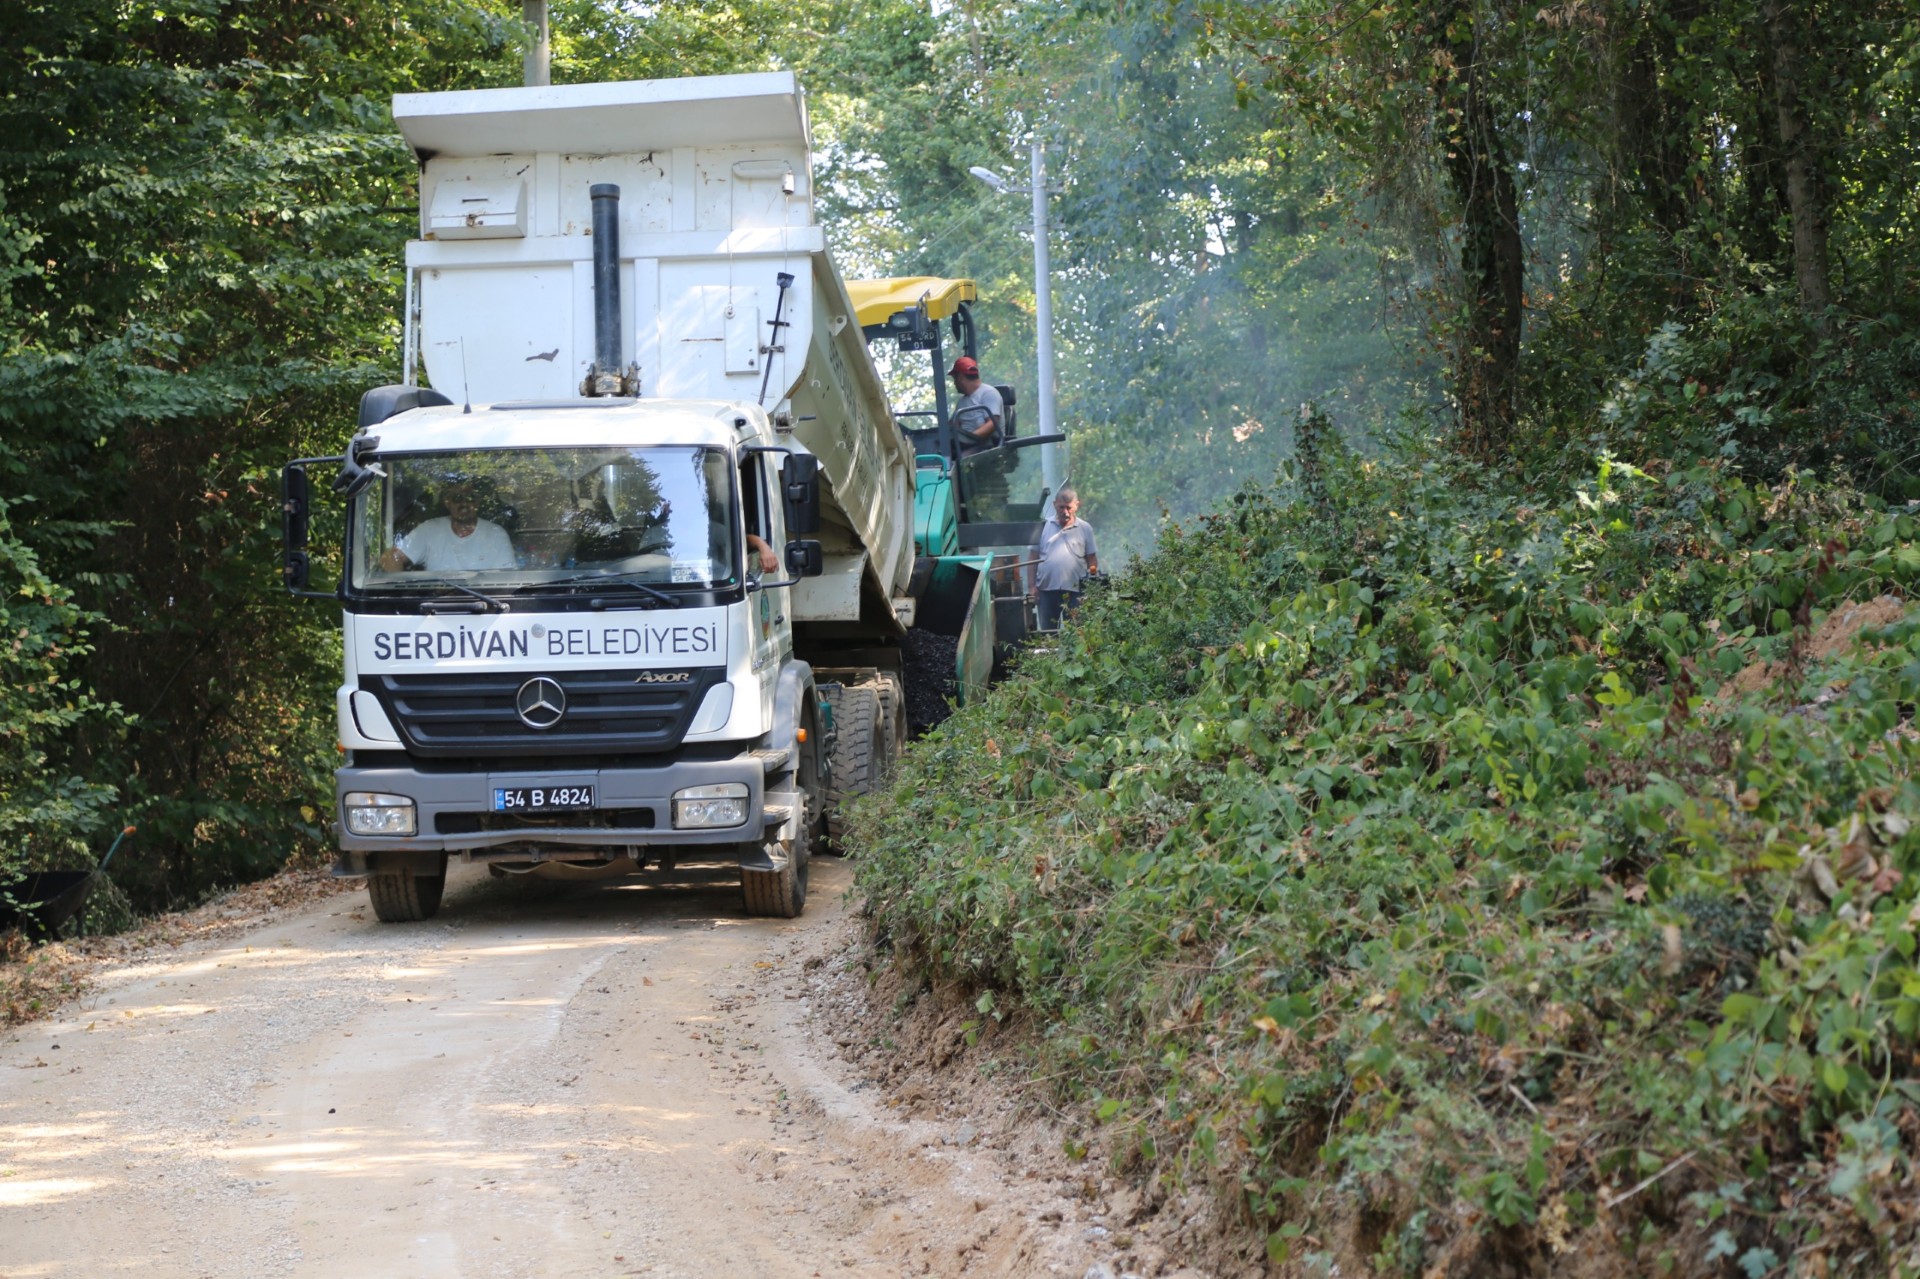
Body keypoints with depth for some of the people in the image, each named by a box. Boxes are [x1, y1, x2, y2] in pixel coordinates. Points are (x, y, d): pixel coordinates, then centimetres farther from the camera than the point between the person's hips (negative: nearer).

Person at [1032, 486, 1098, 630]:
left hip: (1075, 591, -1)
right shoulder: (1043, 526, 5)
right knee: (1047, 633, 6)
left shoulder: (1085, 529, 5)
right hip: (1047, 589, 1)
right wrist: (1033, 586, 0)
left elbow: (1092, 560, 7)